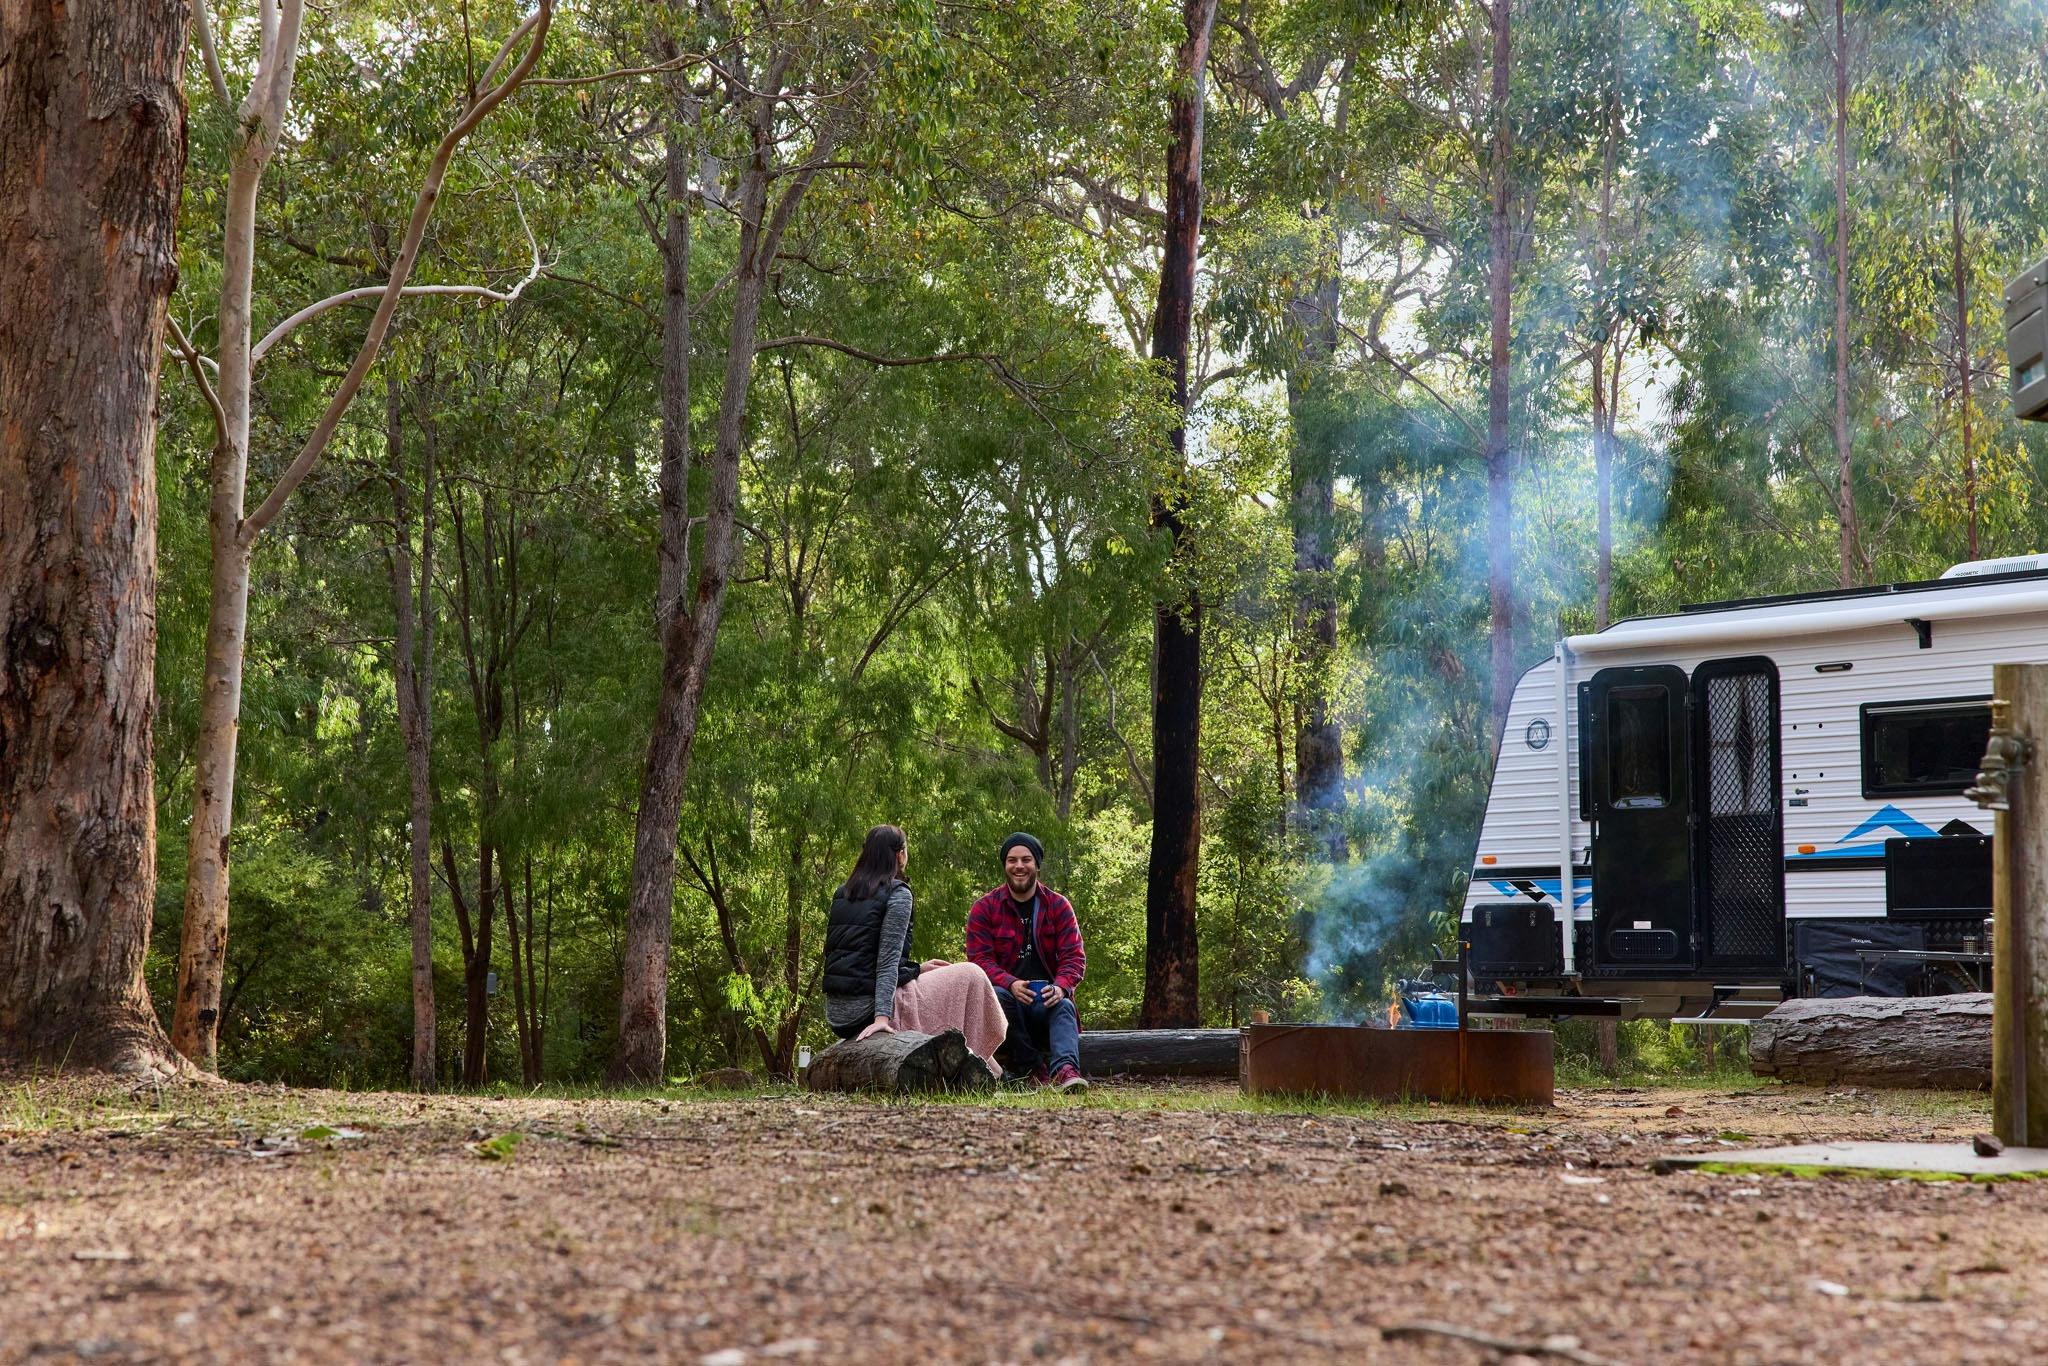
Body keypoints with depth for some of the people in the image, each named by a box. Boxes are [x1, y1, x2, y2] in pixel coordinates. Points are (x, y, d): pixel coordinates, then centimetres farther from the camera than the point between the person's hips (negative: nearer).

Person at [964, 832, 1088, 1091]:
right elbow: (980, 959, -6)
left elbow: (1075, 956, 0)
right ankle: (1032, 1067, -26)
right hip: (1007, 995, -1)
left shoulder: (1058, 906, 7)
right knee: (998, 997, -35)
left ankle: (1065, 1069, -58)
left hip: (1046, 999, 1)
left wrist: (1061, 986, -23)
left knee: (1064, 1008, -32)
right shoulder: (984, 909, 3)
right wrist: (1011, 984, -27)